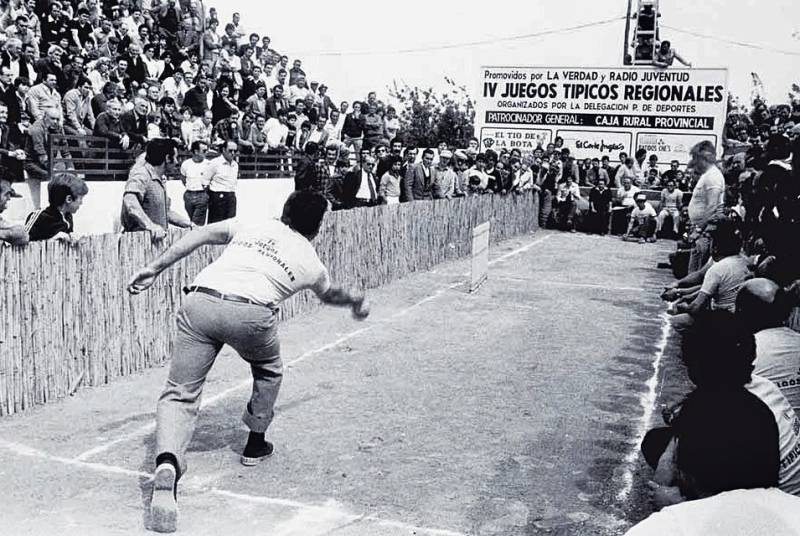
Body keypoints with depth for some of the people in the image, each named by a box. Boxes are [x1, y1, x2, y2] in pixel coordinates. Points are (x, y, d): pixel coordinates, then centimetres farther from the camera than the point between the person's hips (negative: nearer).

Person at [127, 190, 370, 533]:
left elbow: (202, 234, 14)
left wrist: (155, 268, 13)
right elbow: (330, 295, 47)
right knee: (268, 371, 31)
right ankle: (255, 444, 40)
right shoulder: (311, 263, 25)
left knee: (180, 394, 0)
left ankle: (167, 462, -25)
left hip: (199, 302, 1)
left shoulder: (253, 227, 28)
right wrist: (356, 300, 69)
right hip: (251, 312, -1)